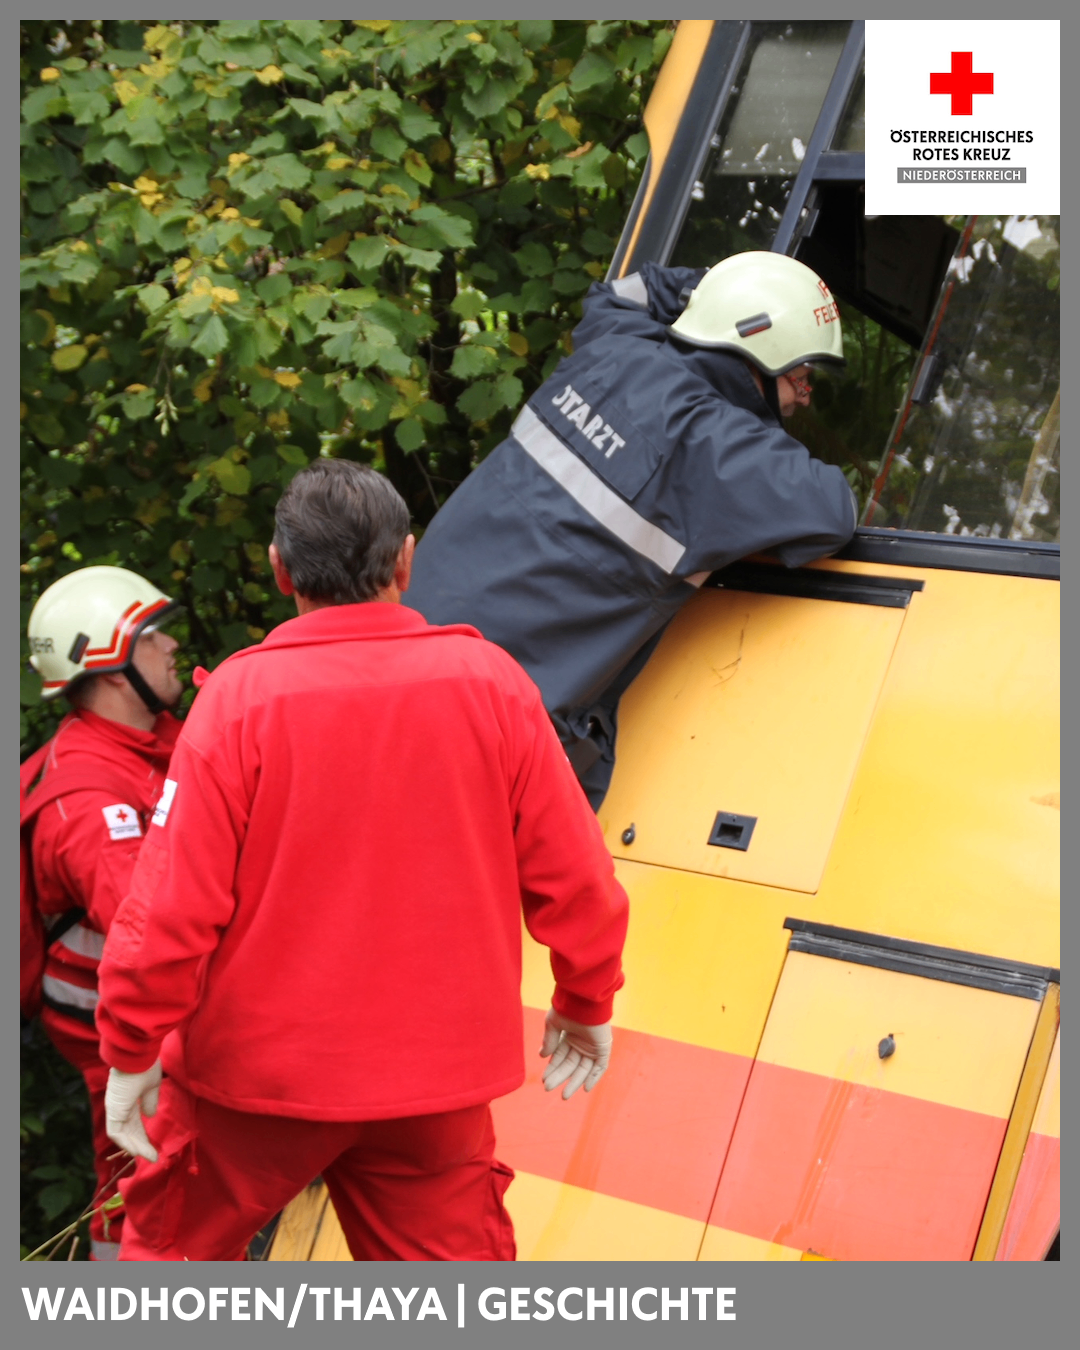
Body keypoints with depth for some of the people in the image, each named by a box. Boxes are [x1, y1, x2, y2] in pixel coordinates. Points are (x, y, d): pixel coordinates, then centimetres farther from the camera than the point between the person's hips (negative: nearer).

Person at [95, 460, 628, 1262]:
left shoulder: (241, 697, -13)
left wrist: (132, 1052, -2)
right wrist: (588, 1005, 16)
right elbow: (572, 877, 0)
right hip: (434, 1074, 3)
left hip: (255, 1071, -2)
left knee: (174, 1241, 19)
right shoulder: (491, 682, -5)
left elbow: (174, 904, -14)